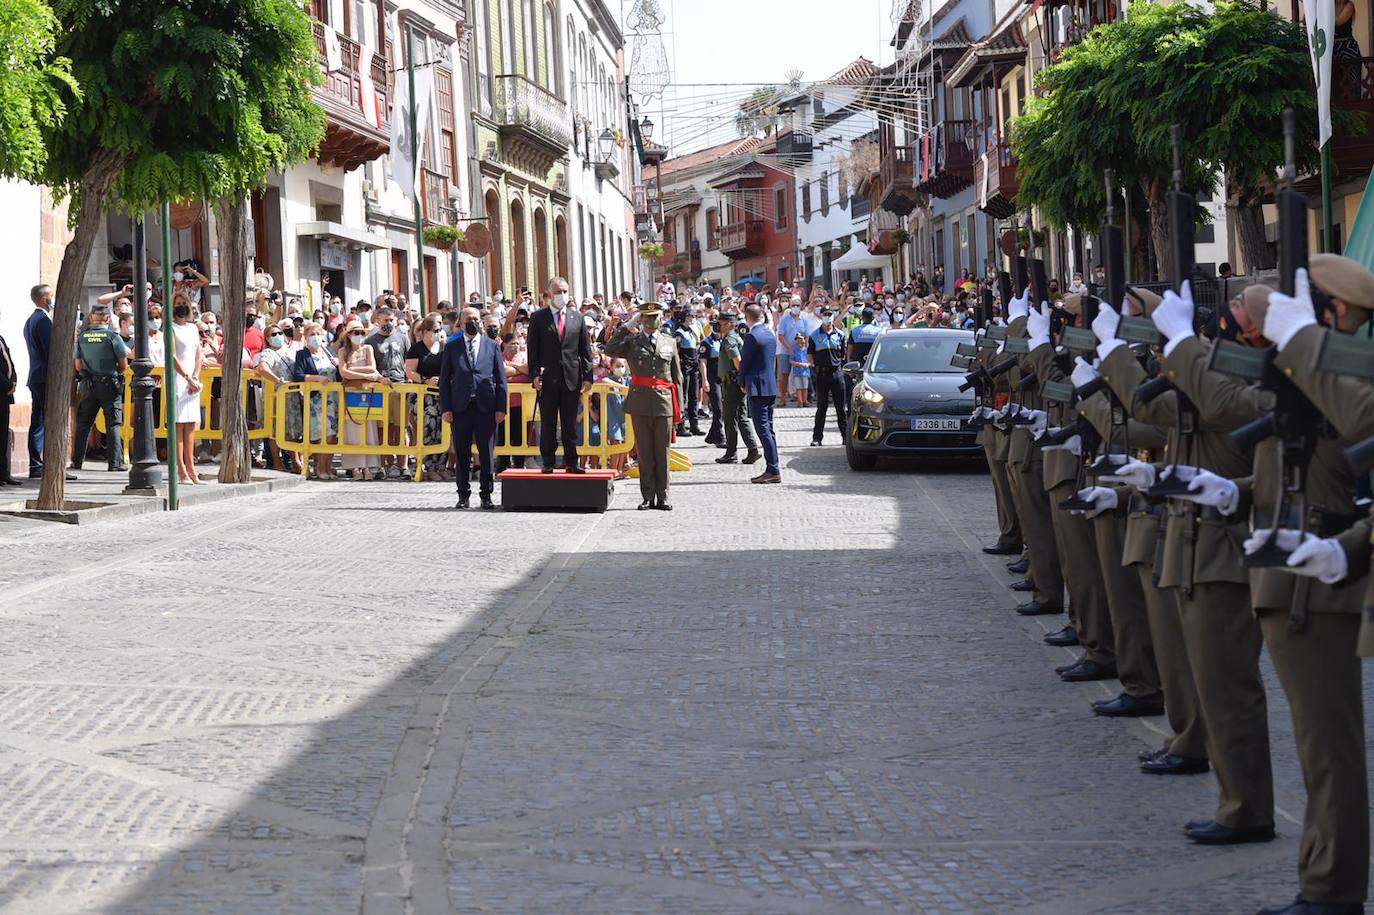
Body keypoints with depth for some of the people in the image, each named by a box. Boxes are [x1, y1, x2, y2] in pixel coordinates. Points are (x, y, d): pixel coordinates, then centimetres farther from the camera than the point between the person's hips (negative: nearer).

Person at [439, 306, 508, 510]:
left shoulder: (492, 346, 10)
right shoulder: (452, 347, 10)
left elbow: (501, 379, 8)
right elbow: (444, 380, 8)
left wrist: (501, 408, -1)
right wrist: (446, 408, -1)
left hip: (486, 407, 0)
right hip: (461, 407, 0)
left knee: (486, 453, 0)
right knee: (462, 453, 4)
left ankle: (486, 495, 7)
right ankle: (463, 495, 12)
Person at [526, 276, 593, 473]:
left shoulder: (577, 317, 10)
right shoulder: (538, 318, 3)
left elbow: (585, 349, 10)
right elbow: (532, 349, 1)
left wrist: (587, 376, 3)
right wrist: (534, 374, -9)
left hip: (572, 378, 2)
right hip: (547, 378, -2)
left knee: (570, 424, 5)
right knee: (548, 424, 2)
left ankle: (571, 462, 10)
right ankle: (548, 462, 7)